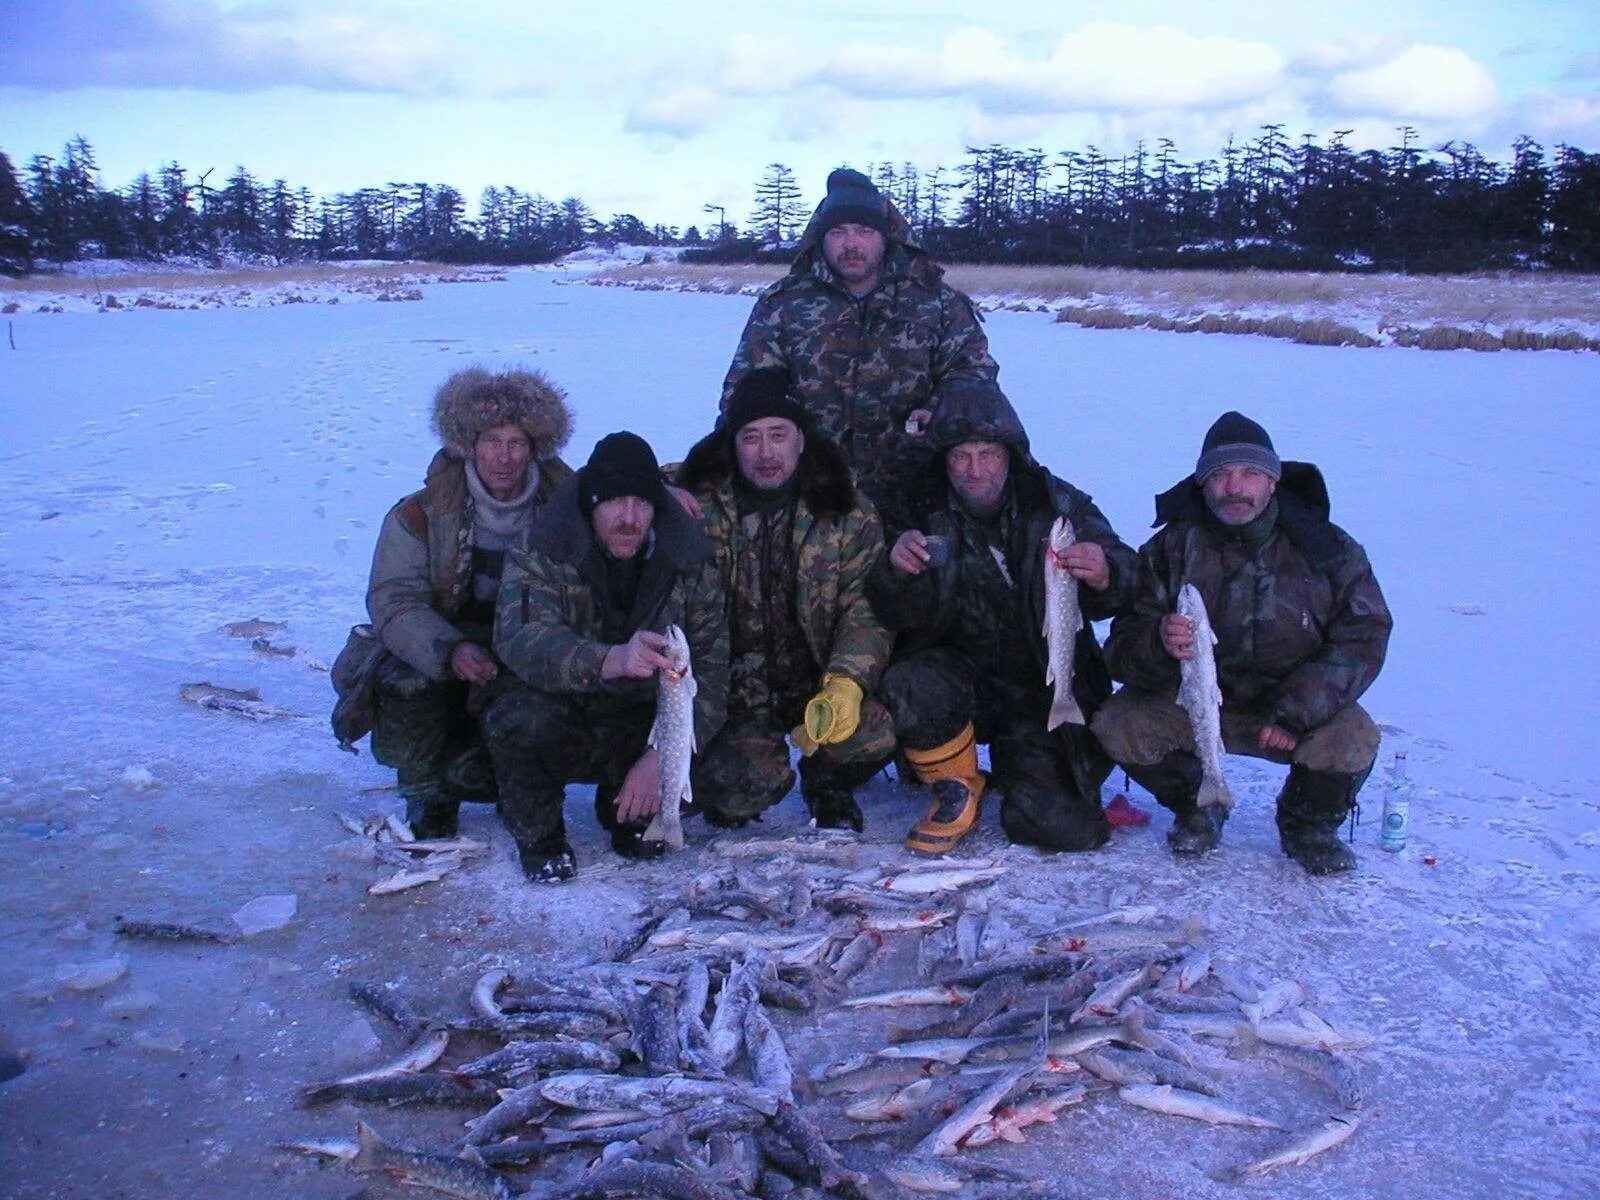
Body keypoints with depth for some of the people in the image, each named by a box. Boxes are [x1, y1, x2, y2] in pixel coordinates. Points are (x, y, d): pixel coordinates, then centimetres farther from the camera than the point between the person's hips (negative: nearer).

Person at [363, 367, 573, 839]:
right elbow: (394, 602, -16)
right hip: (435, 664, -1)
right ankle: (427, 793, -2)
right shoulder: (419, 516, -7)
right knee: (407, 682, -32)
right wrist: (450, 649, -36)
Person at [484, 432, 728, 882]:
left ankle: (630, 814, 12)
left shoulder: (689, 563, -9)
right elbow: (519, 638, -35)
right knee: (522, 718, -36)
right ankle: (538, 832, -3)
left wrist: (663, 755, -27)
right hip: (559, 720, -2)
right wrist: (610, 660, -54)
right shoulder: (544, 553, -17)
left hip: (644, 727, 3)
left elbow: (709, 668, -13)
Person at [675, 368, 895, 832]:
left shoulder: (849, 514, -2)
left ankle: (826, 783, 10)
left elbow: (866, 609, -7)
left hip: (817, 678, 2)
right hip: (733, 685, -1)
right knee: (752, 780, -27)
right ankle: (730, 795, 14)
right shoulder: (698, 506, -4)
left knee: (873, 734, -26)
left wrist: (846, 682, -22)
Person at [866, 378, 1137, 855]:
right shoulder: (922, 515, -3)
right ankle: (957, 791, -3)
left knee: (1066, 830, -12)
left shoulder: (1057, 505, -3)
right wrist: (899, 573, -32)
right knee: (910, 687, -33)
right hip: (962, 670, 0)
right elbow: (906, 619, -10)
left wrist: (1104, 574, -34)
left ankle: (1016, 761, 24)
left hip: (1049, 688, 0)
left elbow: (1123, 587, -10)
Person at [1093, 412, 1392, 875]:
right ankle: (1194, 806, 9)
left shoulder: (1326, 548, -8)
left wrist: (1294, 712, -24)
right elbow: (1124, 650, -13)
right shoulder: (1172, 548, -9)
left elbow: (1362, 640, -11)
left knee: (1353, 740, -28)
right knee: (1118, 726, -23)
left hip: (1296, 705, 0)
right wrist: (1159, 644, -39)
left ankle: (1308, 826, 8)